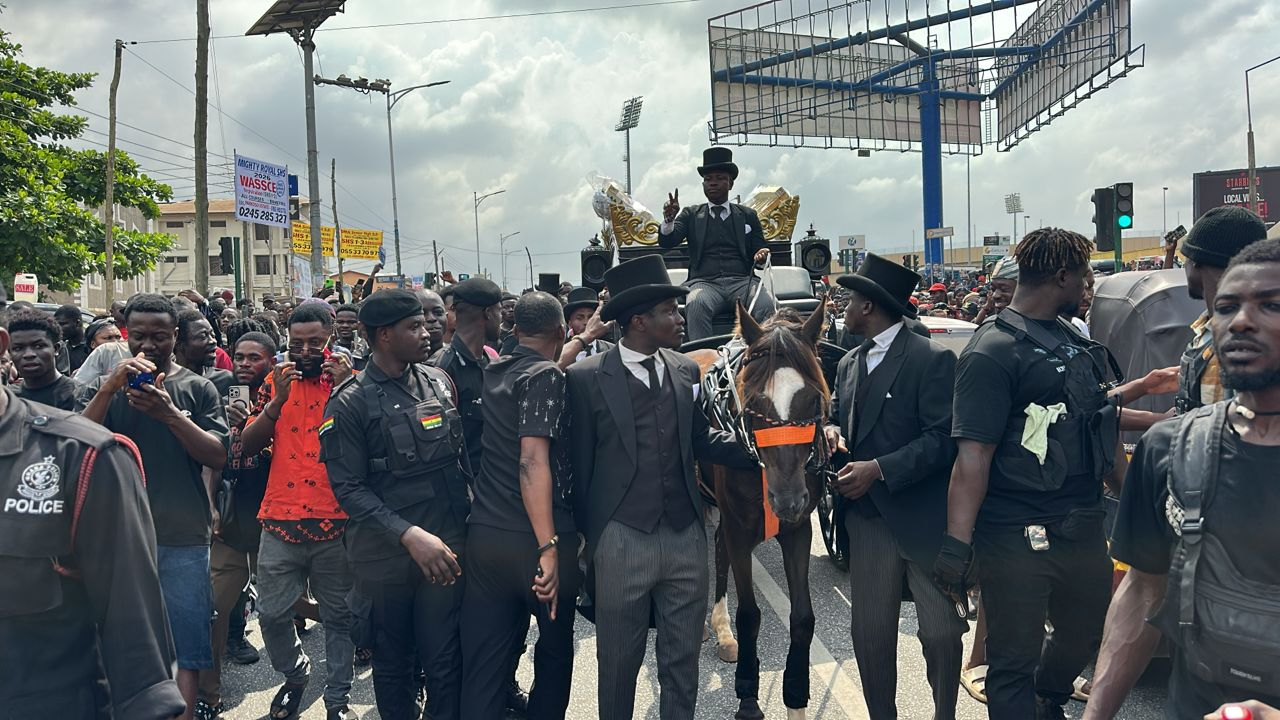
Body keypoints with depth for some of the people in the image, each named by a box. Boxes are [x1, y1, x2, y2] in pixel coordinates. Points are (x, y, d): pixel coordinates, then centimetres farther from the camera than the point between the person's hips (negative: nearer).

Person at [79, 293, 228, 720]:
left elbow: (219, 457, -6)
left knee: (187, 645, 1)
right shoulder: (103, 388, 8)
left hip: (185, 539, -1)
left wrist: (169, 413, -19)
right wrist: (110, 388, -20)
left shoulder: (198, 389, 4)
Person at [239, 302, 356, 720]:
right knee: (271, 613, 8)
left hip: (335, 520, -2)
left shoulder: (350, 380, 1)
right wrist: (278, 400, -10)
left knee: (339, 617, 6)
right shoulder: (275, 381, 9)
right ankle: (295, 675, 34)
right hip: (280, 519, 2)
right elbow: (248, 446, 3)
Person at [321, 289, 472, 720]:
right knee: (393, 661, 15)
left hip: (447, 548, 3)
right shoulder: (350, 403, -7)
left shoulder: (439, 382, 6)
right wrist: (410, 535, -21)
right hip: (387, 556, -2)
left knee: (444, 660, 6)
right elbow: (349, 488, -11)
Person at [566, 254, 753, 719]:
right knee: (618, 663, 14)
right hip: (622, 542, -3)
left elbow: (702, 441, 10)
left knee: (683, 661, 17)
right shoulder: (586, 377, -7)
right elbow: (581, 462, -2)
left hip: (686, 537, 4)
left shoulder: (685, 370, 5)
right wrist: (584, 535, 3)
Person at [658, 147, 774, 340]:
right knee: (697, 304, -36)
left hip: (741, 281, 1)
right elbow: (666, 242, 5)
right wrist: (669, 219, -16)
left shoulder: (748, 215, 20)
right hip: (704, 281, -1)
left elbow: (759, 249, 19)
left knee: (768, 306, -31)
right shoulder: (691, 214, 17)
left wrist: (762, 254, -6)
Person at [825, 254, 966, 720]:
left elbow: (943, 438, -16)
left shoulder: (932, 360, -10)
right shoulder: (849, 364, 13)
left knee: (942, 632, 3)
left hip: (925, 519, -6)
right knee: (869, 632, 11)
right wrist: (832, 431, -3)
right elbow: (838, 416, 20)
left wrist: (879, 468, -22)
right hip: (868, 518, 6)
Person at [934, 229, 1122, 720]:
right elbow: (973, 455, -23)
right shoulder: (992, 353, -17)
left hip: (1084, 526, 9)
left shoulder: (1073, 338, 11)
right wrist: (956, 547, -25)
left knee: (1086, 632, 26)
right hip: (1018, 539, -9)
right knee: (1014, 660, 4)